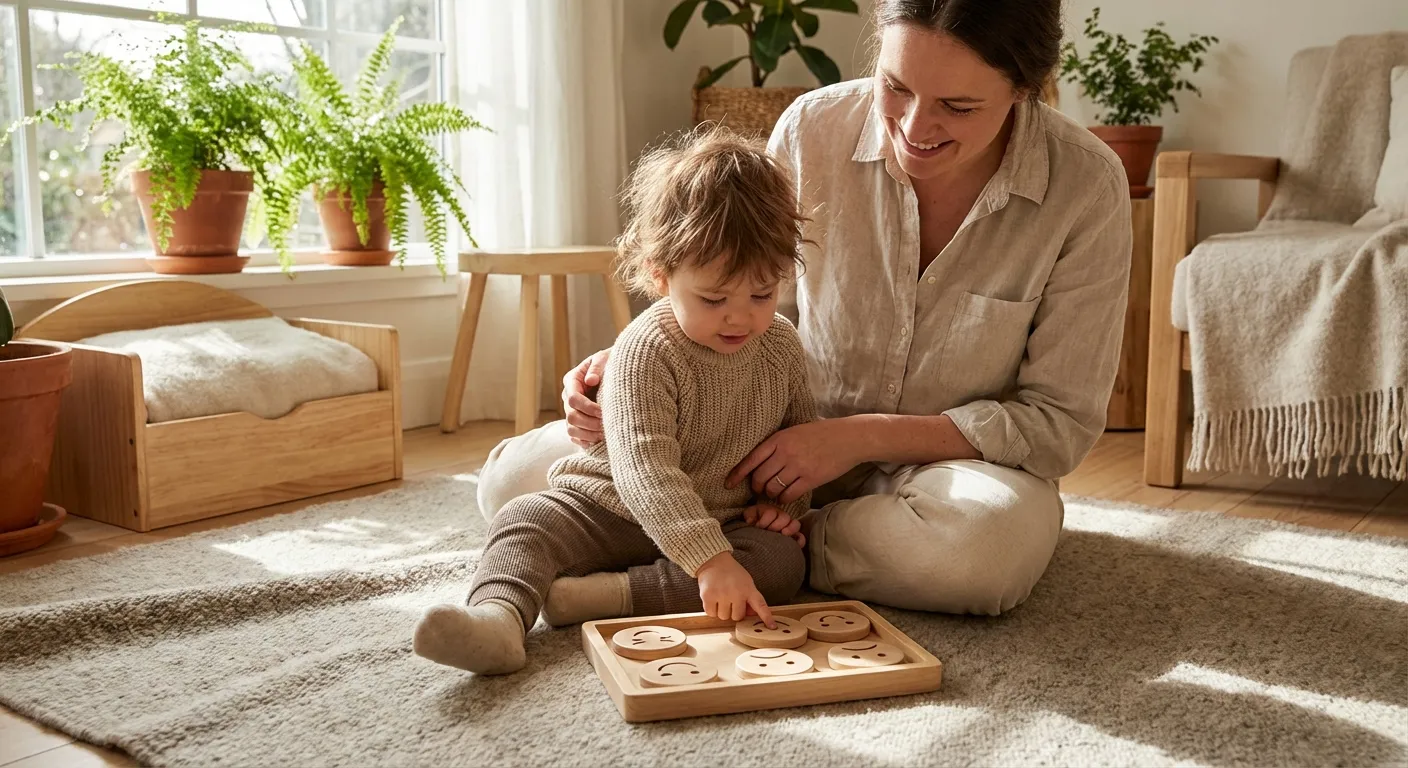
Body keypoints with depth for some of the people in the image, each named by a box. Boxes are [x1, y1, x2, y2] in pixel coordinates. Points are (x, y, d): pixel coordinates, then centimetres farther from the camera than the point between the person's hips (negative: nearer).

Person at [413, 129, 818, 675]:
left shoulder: (783, 347, -4)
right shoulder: (645, 351, -22)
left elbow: (801, 434, 15)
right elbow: (645, 469, -33)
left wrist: (787, 500, -4)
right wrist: (710, 559, -43)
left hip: (724, 523, 4)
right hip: (609, 510, -3)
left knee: (785, 561, -23)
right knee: (525, 521, -24)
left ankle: (609, 596, -31)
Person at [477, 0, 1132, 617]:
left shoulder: (1089, 188, -17)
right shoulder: (813, 128, -13)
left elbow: (1061, 421, -12)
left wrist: (864, 436, -22)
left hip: (948, 460, 0)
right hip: (789, 439, 1)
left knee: (996, 541, -41)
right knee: (513, 480, -10)